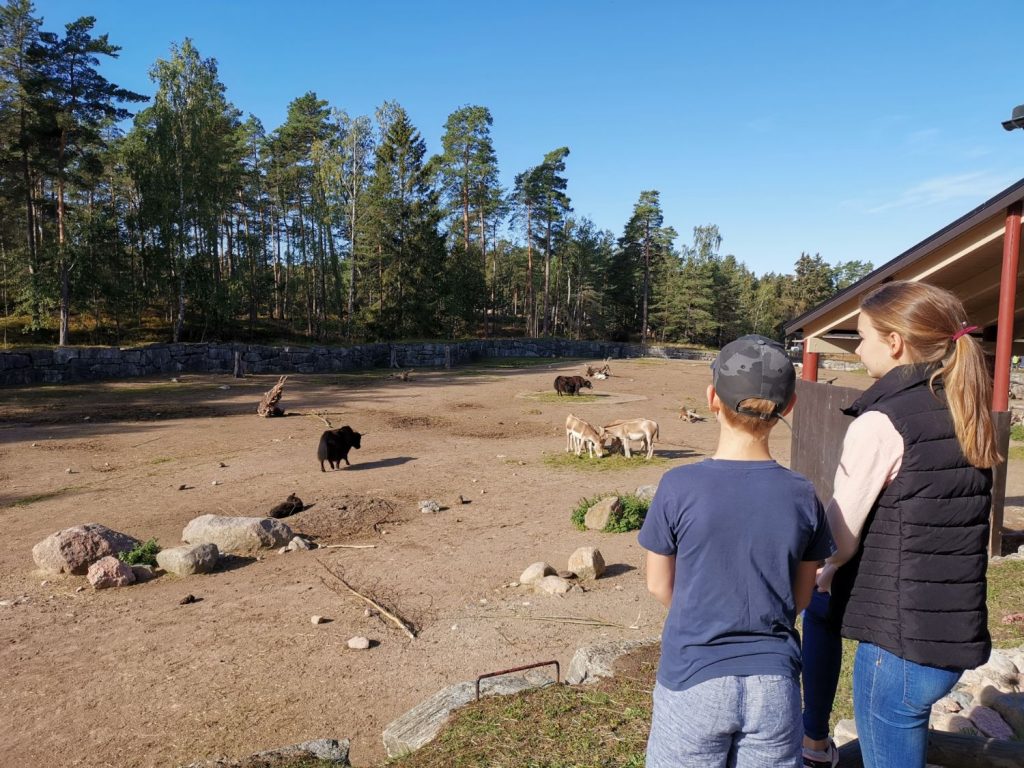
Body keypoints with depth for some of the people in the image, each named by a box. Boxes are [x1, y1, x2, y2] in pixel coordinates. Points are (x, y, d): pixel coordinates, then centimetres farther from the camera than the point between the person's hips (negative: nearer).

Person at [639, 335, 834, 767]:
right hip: (774, 686, 2)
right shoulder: (802, 496, -8)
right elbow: (801, 597, 3)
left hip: (693, 683, -2)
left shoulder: (679, 487, -16)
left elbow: (659, 586, -2)